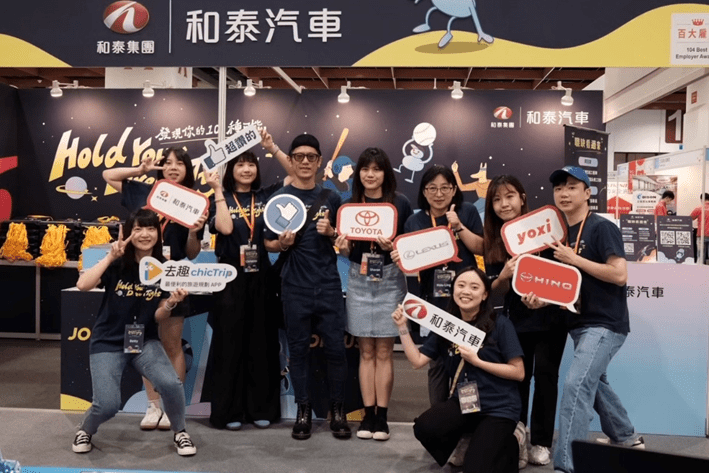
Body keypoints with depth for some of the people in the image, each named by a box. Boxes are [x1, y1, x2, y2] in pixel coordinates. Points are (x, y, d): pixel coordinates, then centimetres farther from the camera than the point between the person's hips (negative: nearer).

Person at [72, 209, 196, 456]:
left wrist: (171, 303, -24)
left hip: (145, 341, 2)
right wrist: (110, 257, -27)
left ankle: (180, 433, 6)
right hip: (107, 343, -1)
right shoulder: (117, 264, -11)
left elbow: (158, 317, -4)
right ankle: (85, 431, 22)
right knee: (108, 405, -16)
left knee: (171, 384, -23)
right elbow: (83, 285, -27)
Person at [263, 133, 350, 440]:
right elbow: (268, 243, 5)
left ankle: (337, 410, 15)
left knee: (335, 347, 2)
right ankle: (303, 410, 19)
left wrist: (331, 233, -7)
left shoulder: (331, 198, 8)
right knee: (298, 349, 6)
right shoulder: (278, 198, 2)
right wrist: (283, 243, -15)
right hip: (295, 287, -1)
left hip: (329, 285, 1)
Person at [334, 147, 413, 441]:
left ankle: (381, 416, 10)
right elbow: (346, 251, 10)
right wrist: (342, 247, -12)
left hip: (390, 280, -2)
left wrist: (392, 246, -19)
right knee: (366, 351, 6)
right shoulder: (349, 205, 6)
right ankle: (368, 414, 14)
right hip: (359, 281, 2)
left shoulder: (400, 204, -2)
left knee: (384, 351, 2)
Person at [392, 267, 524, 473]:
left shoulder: (500, 325, -9)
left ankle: (507, 446, 17)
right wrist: (403, 327, -7)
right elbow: (417, 360, 1)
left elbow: (519, 372, -10)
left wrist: (477, 361, -18)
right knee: (424, 427, -25)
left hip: (498, 408, -3)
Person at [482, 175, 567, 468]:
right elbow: (495, 290, -1)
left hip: (550, 316, -3)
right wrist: (505, 275, -23)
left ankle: (541, 442, 13)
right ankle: (515, 438, 20)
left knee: (545, 374, 1)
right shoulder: (492, 241, -1)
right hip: (516, 319, 3)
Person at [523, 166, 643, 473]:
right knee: (594, 384, 22)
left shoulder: (602, 228, -12)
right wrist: (541, 299, -4)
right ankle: (626, 440, 45)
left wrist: (574, 259, -20)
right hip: (579, 323, 9)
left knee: (575, 385, -19)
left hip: (605, 324, -9)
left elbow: (619, 274, -21)